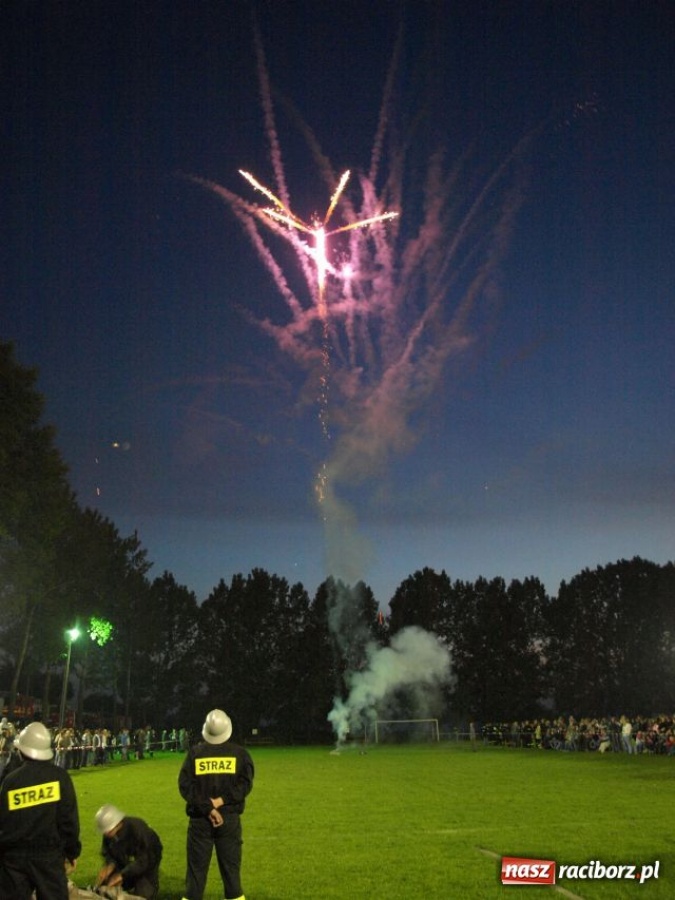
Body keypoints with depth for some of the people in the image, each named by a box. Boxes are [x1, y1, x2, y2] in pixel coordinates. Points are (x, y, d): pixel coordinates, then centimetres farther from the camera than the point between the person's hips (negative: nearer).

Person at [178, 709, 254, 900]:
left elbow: (185, 786, -7)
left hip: (200, 819, 0)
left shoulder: (194, 752, 0)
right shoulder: (240, 753, -1)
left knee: (196, 868, 9)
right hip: (230, 818, 0)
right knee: (230, 866, 9)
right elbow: (245, 784, -10)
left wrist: (207, 808, -10)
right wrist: (221, 801, -12)